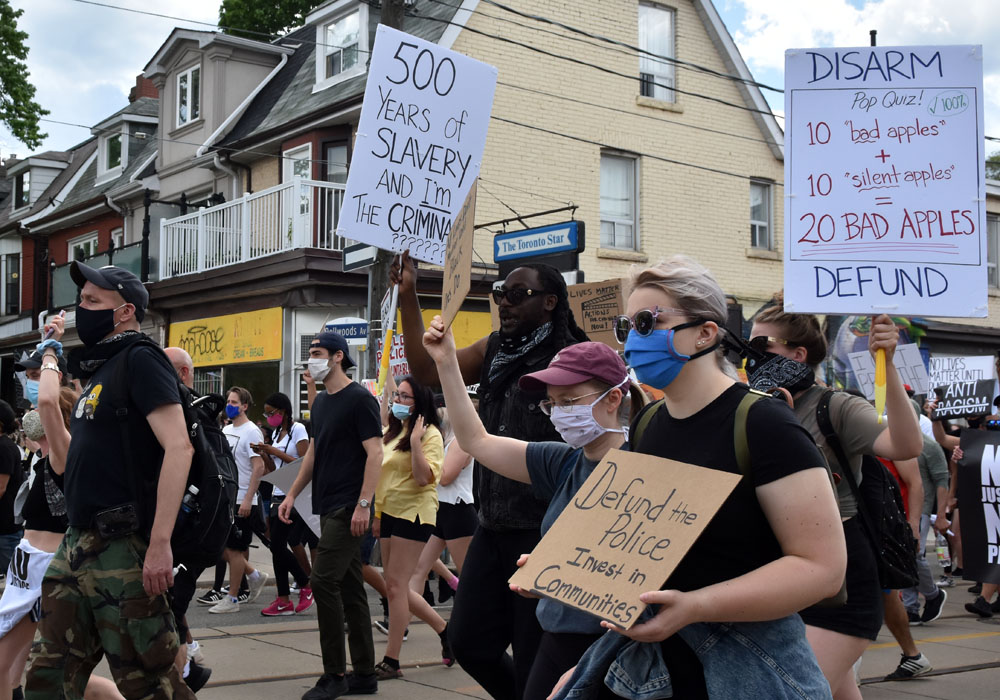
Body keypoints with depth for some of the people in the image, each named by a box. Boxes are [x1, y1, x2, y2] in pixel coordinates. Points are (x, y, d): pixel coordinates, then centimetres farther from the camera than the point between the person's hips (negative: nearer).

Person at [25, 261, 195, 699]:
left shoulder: (140, 360, -10)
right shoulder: (99, 370, 18)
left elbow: (178, 448, -21)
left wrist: (160, 544, -25)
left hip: (122, 549, -9)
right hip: (78, 544, 9)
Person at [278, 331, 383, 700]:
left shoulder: (359, 399, -10)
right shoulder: (321, 402, 15)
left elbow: (374, 453, -15)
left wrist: (363, 504, -21)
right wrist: (292, 494, 19)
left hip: (348, 509, -8)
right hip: (328, 507, 8)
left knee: (324, 581, -11)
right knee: (350, 587, 10)